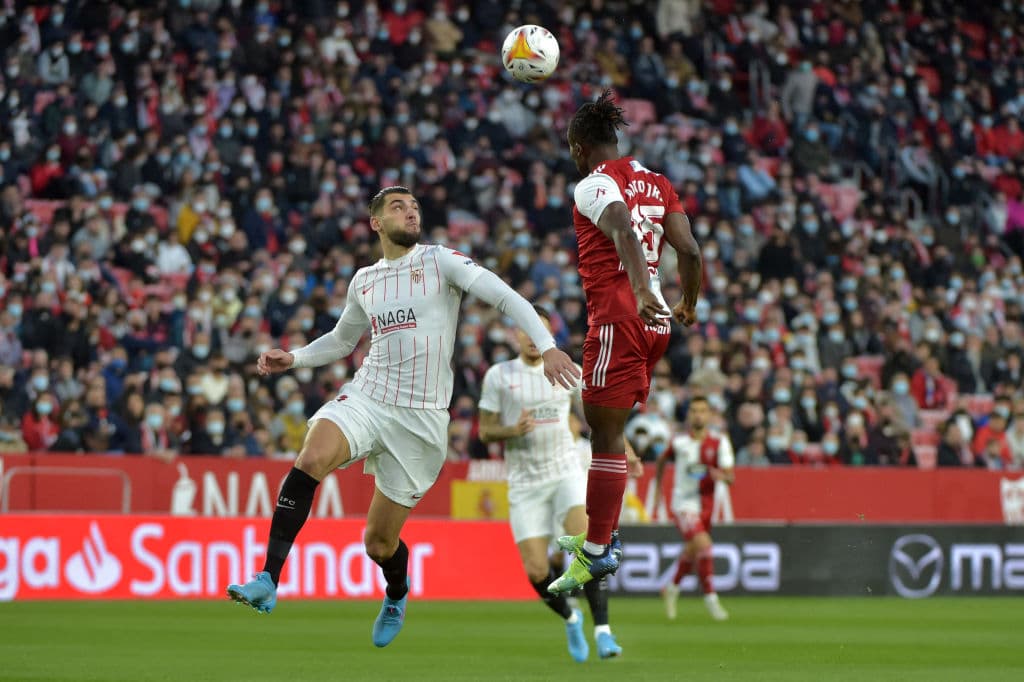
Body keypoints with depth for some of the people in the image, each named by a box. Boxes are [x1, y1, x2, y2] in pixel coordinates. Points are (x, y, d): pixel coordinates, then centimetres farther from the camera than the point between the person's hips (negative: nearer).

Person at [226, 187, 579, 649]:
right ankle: (267, 582, -32)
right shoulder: (364, 281, 14)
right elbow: (342, 340, 31)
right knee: (310, 459, -30)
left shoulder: (440, 262, -1)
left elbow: (505, 297, -9)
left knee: (379, 542, 3)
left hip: (421, 417, -3)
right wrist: (292, 359, 15)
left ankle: (396, 595, 40)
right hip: (365, 398, 3)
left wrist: (546, 347, -23)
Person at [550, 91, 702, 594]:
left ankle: (596, 553, -9)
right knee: (606, 429, 19)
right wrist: (689, 307, 28)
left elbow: (624, 233, -25)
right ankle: (599, 534, 23)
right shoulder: (656, 182, 17)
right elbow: (690, 250, 13)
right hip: (655, 324, 8)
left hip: (618, 317, -8)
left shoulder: (594, 185, -5)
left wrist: (641, 292, -38)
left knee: (606, 434, -8)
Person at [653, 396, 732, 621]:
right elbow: (662, 460, 15)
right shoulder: (679, 442, -6)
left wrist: (722, 475, -32)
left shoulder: (719, 442, -5)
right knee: (703, 544, -23)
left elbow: (730, 478, -9)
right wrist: (658, 488, 16)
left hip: (705, 505, 3)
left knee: (693, 552, 17)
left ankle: (672, 588, 45)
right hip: (683, 503, -3)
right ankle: (711, 598, -16)